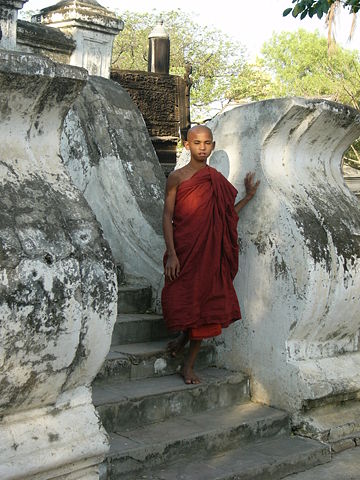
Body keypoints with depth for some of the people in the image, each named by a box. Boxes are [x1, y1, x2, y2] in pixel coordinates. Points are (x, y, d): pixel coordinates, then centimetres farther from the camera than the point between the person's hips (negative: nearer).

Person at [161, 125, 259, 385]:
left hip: (210, 250, 3)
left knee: (205, 302, 3)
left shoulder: (217, 180, 11)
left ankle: (189, 365, 16)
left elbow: (227, 216, 16)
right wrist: (171, 253, -14)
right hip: (183, 249, -3)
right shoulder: (177, 177, -2)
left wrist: (249, 196, 13)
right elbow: (167, 216, -6)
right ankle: (185, 335, 33)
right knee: (181, 300, -3)